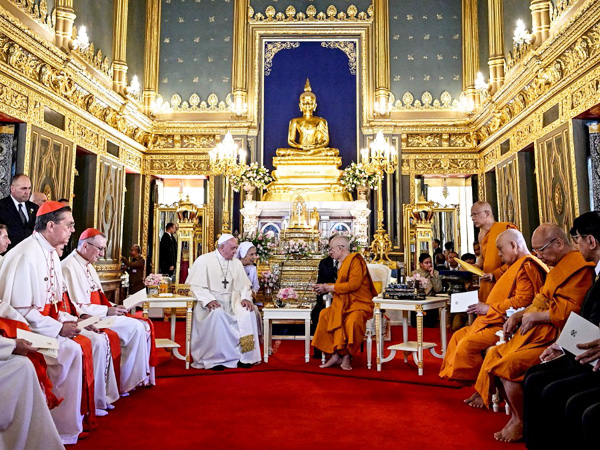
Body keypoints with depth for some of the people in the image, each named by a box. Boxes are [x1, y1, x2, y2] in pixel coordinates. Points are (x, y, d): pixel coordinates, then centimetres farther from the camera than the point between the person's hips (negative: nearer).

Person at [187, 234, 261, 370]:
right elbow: (196, 286, -8)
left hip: (231, 302, 4)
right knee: (217, 314, -35)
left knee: (247, 313, -22)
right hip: (211, 303, -4)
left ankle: (243, 356, -11)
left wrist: (245, 298, -9)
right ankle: (214, 359, -22)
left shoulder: (236, 263, 12)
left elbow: (244, 285, 12)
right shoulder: (204, 260, -3)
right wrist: (208, 300, -23)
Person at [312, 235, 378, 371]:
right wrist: (324, 287, 8)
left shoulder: (355, 260, -11)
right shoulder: (343, 263, 15)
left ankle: (347, 356, -13)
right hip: (344, 304, 8)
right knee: (325, 316, -15)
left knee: (352, 321, -36)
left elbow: (353, 284, -22)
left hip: (359, 304, -8)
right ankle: (336, 354, -12)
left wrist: (329, 287, -15)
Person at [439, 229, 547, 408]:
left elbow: (522, 300, -24)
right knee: (459, 336, 8)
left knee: (468, 344, -23)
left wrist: (489, 309, -16)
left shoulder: (527, 266, -14)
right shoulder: (518, 266, 20)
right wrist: (485, 307, 10)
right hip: (500, 322, 12)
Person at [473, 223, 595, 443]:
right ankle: (516, 415, 11)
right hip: (538, 335, 11)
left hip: (552, 340, -11)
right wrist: (519, 315, 6)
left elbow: (570, 311, -24)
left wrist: (534, 316, -13)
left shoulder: (578, 267, -16)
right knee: (494, 354, 6)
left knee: (507, 366, -24)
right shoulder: (558, 267, 17)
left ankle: (521, 424, -2)